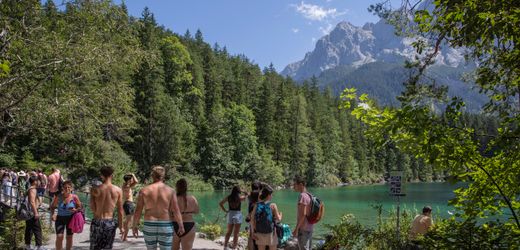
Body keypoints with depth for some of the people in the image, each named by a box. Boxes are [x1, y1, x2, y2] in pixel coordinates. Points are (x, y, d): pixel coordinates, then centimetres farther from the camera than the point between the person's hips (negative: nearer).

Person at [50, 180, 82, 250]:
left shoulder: (74, 197, -11)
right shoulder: (58, 197, -9)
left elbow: (80, 207, 1)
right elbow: (52, 206, 6)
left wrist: (76, 210, -20)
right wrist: (52, 214, -11)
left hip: (71, 219, 0)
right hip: (60, 218, 0)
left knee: (69, 237, 11)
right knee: (59, 236, -9)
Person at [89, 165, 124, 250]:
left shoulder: (95, 189, -4)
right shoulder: (118, 190, -3)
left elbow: (92, 207, -9)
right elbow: (120, 211, -1)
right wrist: (121, 226, 6)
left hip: (97, 222, 0)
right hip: (110, 222, 0)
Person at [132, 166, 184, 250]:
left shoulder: (144, 190, -1)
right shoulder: (170, 190, -4)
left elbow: (138, 211, -1)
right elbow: (176, 211, -7)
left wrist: (134, 226, 10)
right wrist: (181, 226, 1)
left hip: (149, 226, 2)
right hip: (165, 227, -2)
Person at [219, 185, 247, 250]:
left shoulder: (228, 197, 2)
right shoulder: (240, 198, -8)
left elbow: (220, 203, 7)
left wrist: (225, 210, 8)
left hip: (230, 214, 4)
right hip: (237, 215, -4)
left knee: (228, 232, 17)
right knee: (236, 233, 3)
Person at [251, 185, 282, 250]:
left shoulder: (257, 205, -3)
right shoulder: (273, 205, -12)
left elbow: (252, 219, -5)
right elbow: (278, 219, -7)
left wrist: (253, 232, 1)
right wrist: (280, 214, 14)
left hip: (260, 233, 3)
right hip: (270, 233, -3)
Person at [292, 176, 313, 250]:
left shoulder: (302, 196, -17)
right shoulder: (308, 195, 10)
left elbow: (303, 214, -23)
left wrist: (296, 228, -20)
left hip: (303, 228, -9)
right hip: (309, 227, 9)